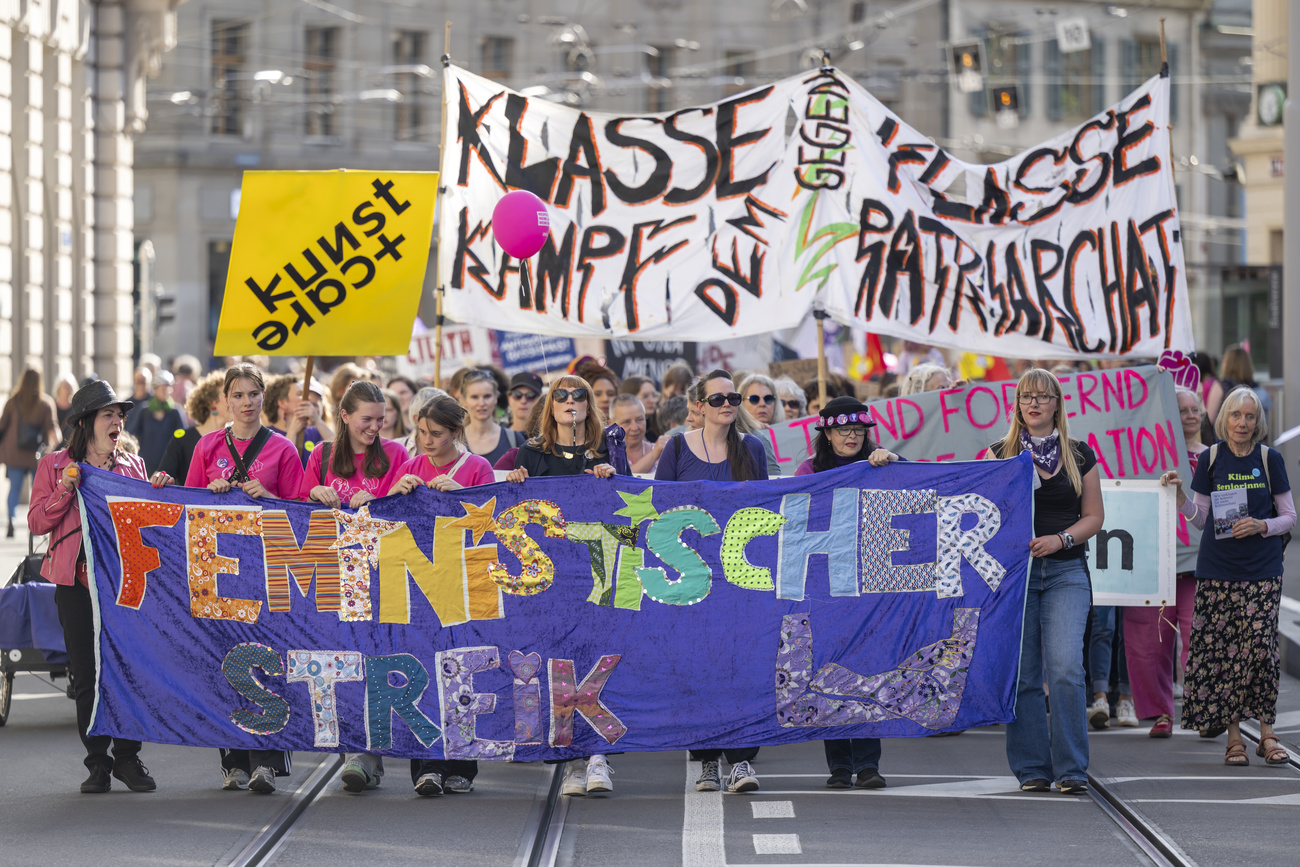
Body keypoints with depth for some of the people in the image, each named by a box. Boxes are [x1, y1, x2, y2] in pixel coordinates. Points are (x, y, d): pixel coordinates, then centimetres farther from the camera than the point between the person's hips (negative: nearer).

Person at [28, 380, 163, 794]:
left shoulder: (133, 466, 12)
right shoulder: (55, 465, 5)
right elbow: (37, 523, 1)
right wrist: (65, 492, -13)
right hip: (77, 584, -1)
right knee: (86, 675, 1)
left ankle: (127, 757, 9)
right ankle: (97, 762, 10)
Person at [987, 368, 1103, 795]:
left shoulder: (1080, 456, 9)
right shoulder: (1000, 454, 8)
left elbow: (1094, 516, 9)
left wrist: (1060, 539, -8)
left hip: (1065, 571, 0)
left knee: (1065, 668, -13)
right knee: (1023, 674, 0)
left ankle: (1071, 770, -8)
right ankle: (1032, 769, 7)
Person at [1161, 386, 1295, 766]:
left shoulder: (1270, 460, 4)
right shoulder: (1211, 459, 6)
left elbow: (1289, 517, 7)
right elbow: (1201, 518, 10)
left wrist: (1261, 526, -11)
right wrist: (1180, 496, -7)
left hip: (1261, 570, -1)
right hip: (1217, 570, 1)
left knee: (1261, 646, -10)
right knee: (1222, 649, -3)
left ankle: (1267, 733, 0)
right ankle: (1233, 736, 4)